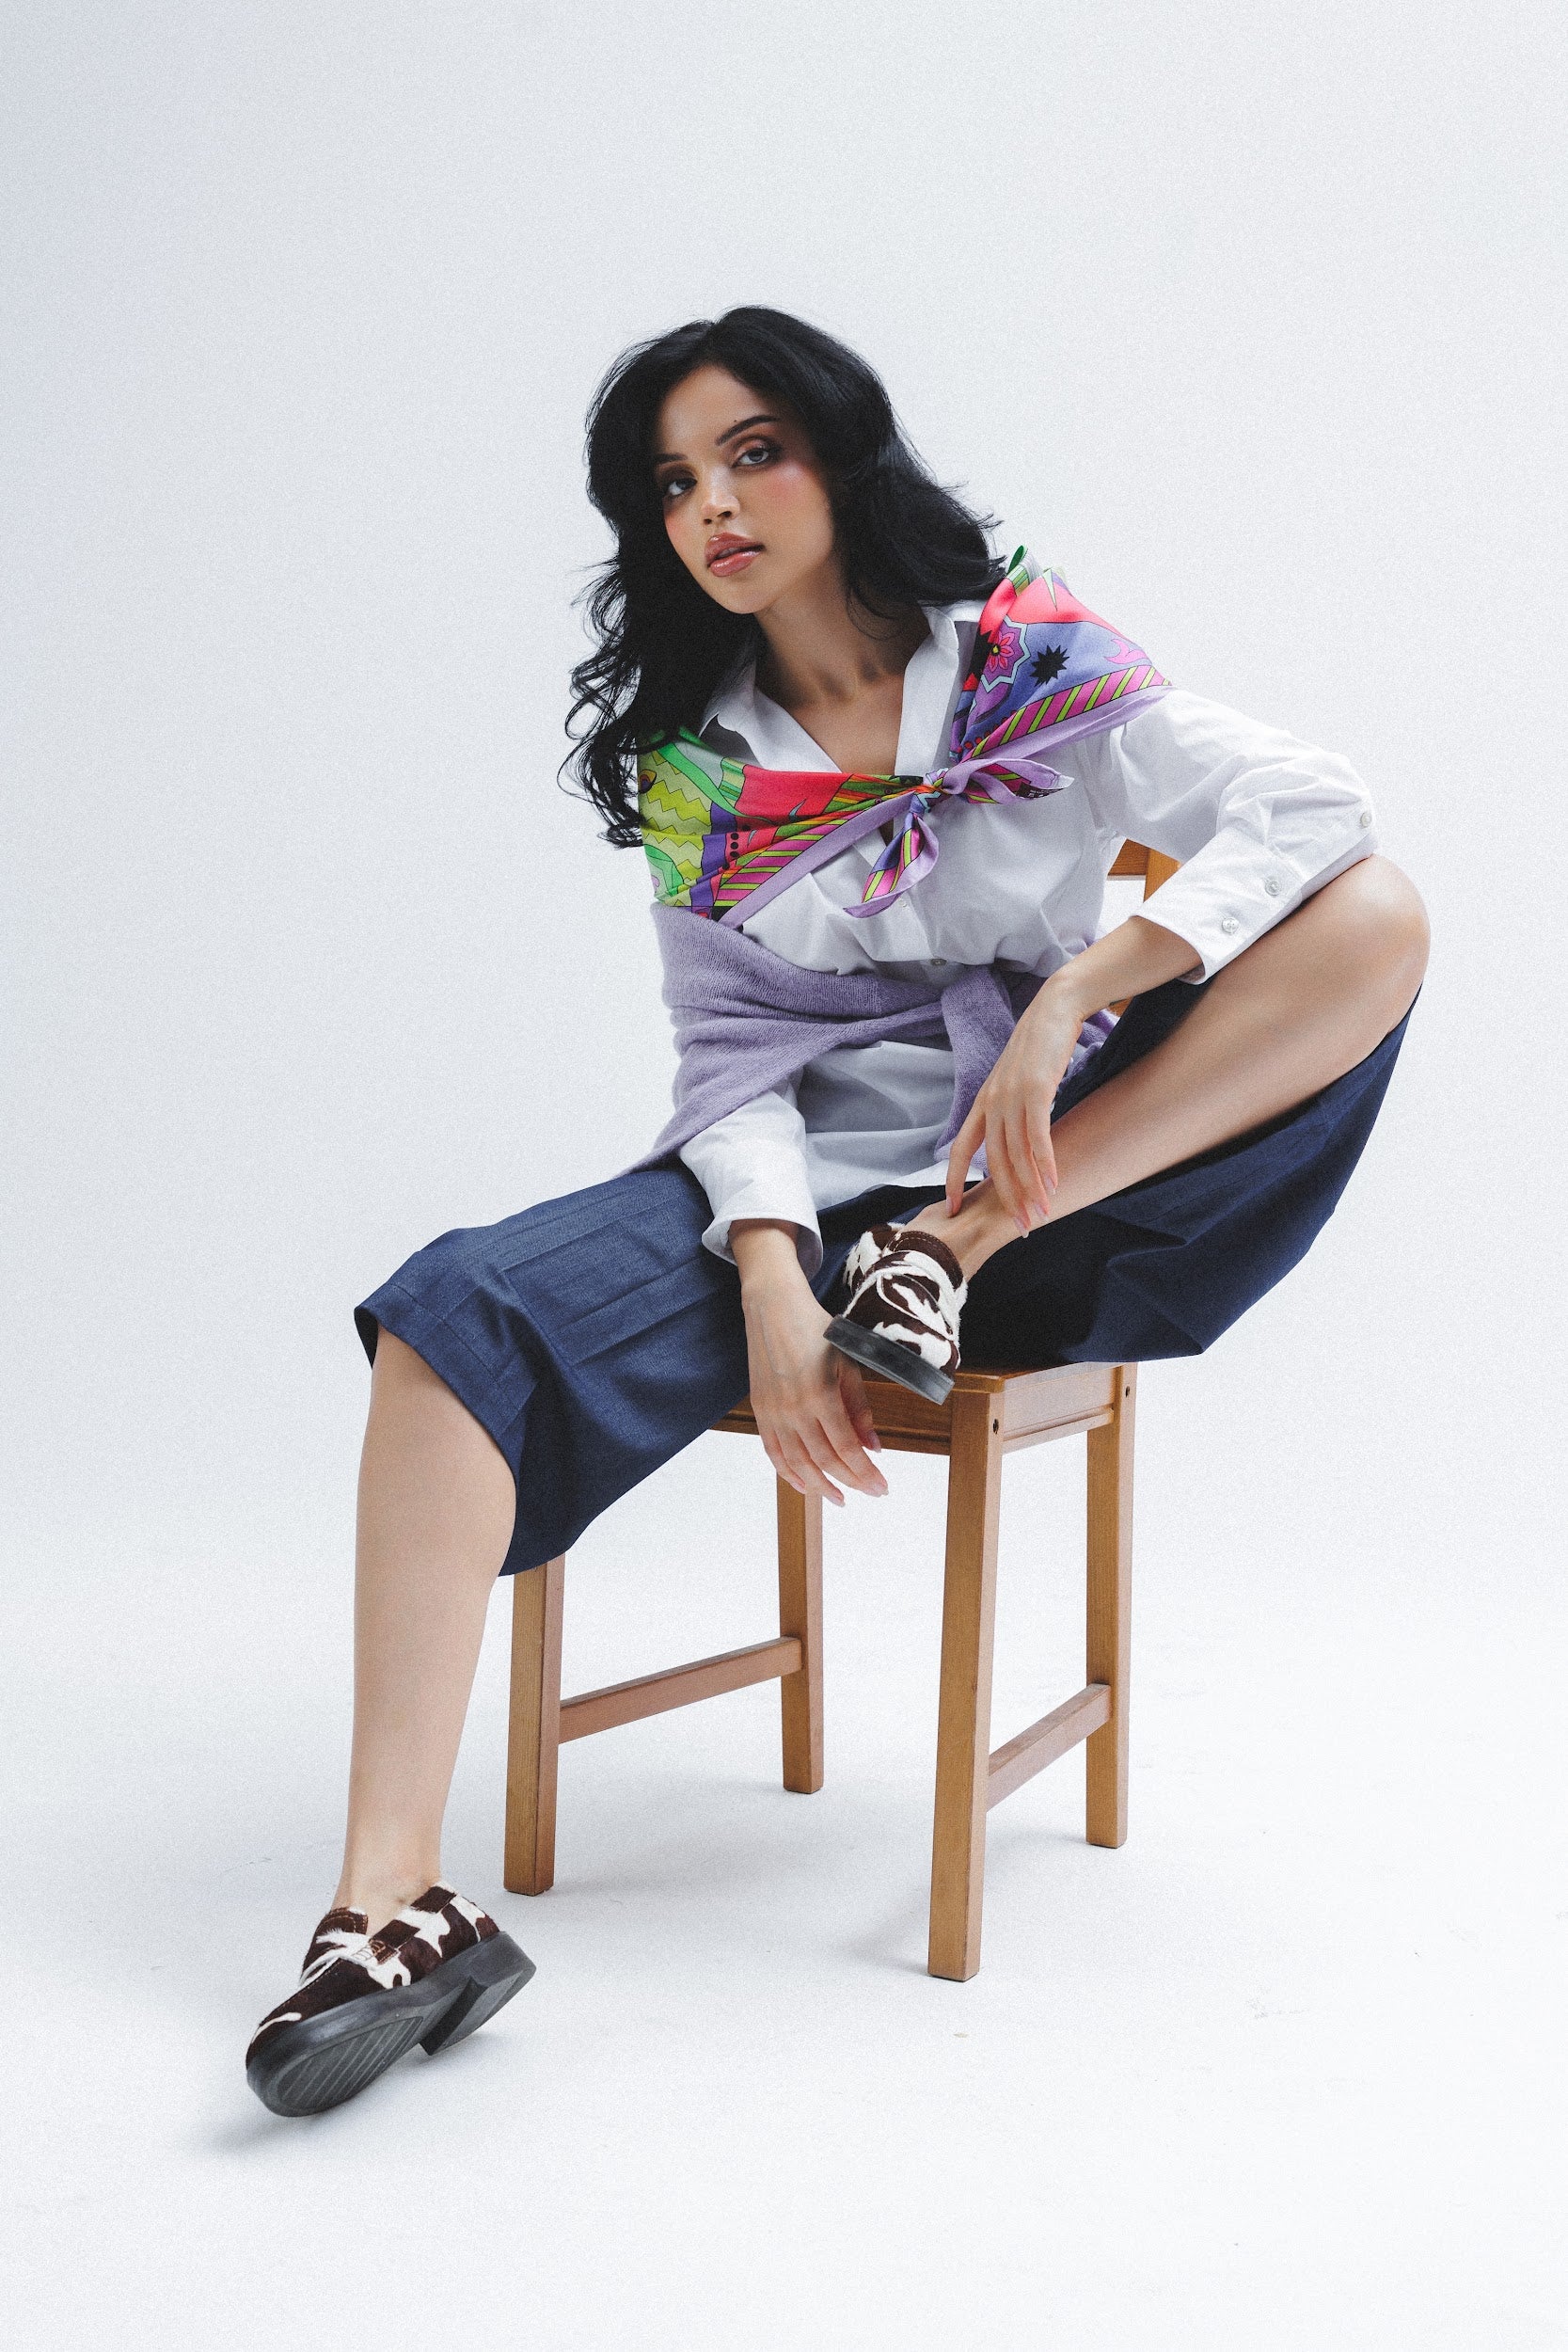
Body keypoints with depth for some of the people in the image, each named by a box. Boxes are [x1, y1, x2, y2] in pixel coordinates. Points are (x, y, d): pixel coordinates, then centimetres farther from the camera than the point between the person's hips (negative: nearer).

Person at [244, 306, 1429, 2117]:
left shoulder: (1032, 662, -1)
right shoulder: (695, 763, 5)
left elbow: (1308, 807, -14)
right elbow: (728, 1052, -1)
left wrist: (1073, 991, -26)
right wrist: (772, 1284, -19)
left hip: (1059, 1172, -1)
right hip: (808, 1184, 2)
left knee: (1372, 915, -23)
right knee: (458, 1320, -25)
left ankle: (957, 1255, -22)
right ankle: (393, 1907, -31)